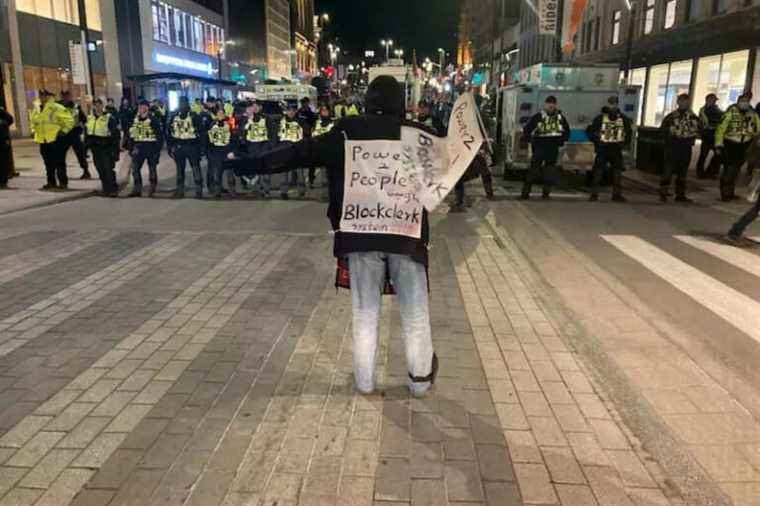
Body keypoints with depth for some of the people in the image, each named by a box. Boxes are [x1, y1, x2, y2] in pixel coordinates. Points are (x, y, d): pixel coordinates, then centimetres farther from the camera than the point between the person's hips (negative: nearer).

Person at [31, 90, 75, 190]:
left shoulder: (57, 108, -7)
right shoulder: (37, 110, 14)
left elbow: (69, 120, -7)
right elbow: (34, 121, 31)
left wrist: (63, 131, -12)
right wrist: (35, 130, 16)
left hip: (56, 140, -7)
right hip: (43, 140, 7)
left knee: (59, 163, -6)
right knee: (48, 163, 11)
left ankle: (63, 183, -1)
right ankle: (51, 182, 19)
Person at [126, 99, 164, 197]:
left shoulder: (154, 119, -8)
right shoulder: (134, 120, 8)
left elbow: (160, 135, -8)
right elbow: (130, 134, 14)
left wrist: (157, 150, -12)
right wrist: (130, 148, 8)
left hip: (151, 147, -5)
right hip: (139, 147, 5)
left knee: (152, 169, 6)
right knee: (135, 168, -2)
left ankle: (153, 188, 19)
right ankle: (137, 189, 6)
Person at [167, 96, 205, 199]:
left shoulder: (194, 117, -4)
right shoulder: (174, 117, 9)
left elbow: (202, 132, -4)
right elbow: (169, 132, 13)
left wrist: (199, 146, -10)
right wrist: (170, 146, 6)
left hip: (192, 145, -4)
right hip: (178, 146, 4)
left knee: (196, 168, -4)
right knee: (180, 170, 10)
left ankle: (199, 190, 1)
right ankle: (180, 190, 17)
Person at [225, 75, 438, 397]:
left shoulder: (346, 132, 5)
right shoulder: (418, 134, 6)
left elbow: (300, 152, 5)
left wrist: (252, 165, 11)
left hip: (360, 235, 0)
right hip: (408, 235, 0)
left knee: (365, 312, 12)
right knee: (414, 312, 11)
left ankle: (364, 381, 21)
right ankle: (420, 378, 22)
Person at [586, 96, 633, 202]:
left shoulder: (623, 119, 6)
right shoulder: (601, 118, 0)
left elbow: (629, 132, 20)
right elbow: (589, 131, 5)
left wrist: (625, 143, 10)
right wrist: (596, 141, -1)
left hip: (616, 150, 2)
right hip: (602, 149, -2)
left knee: (617, 173, 3)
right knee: (598, 172, -4)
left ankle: (617, 194, 9)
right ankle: (594, 194, 0)